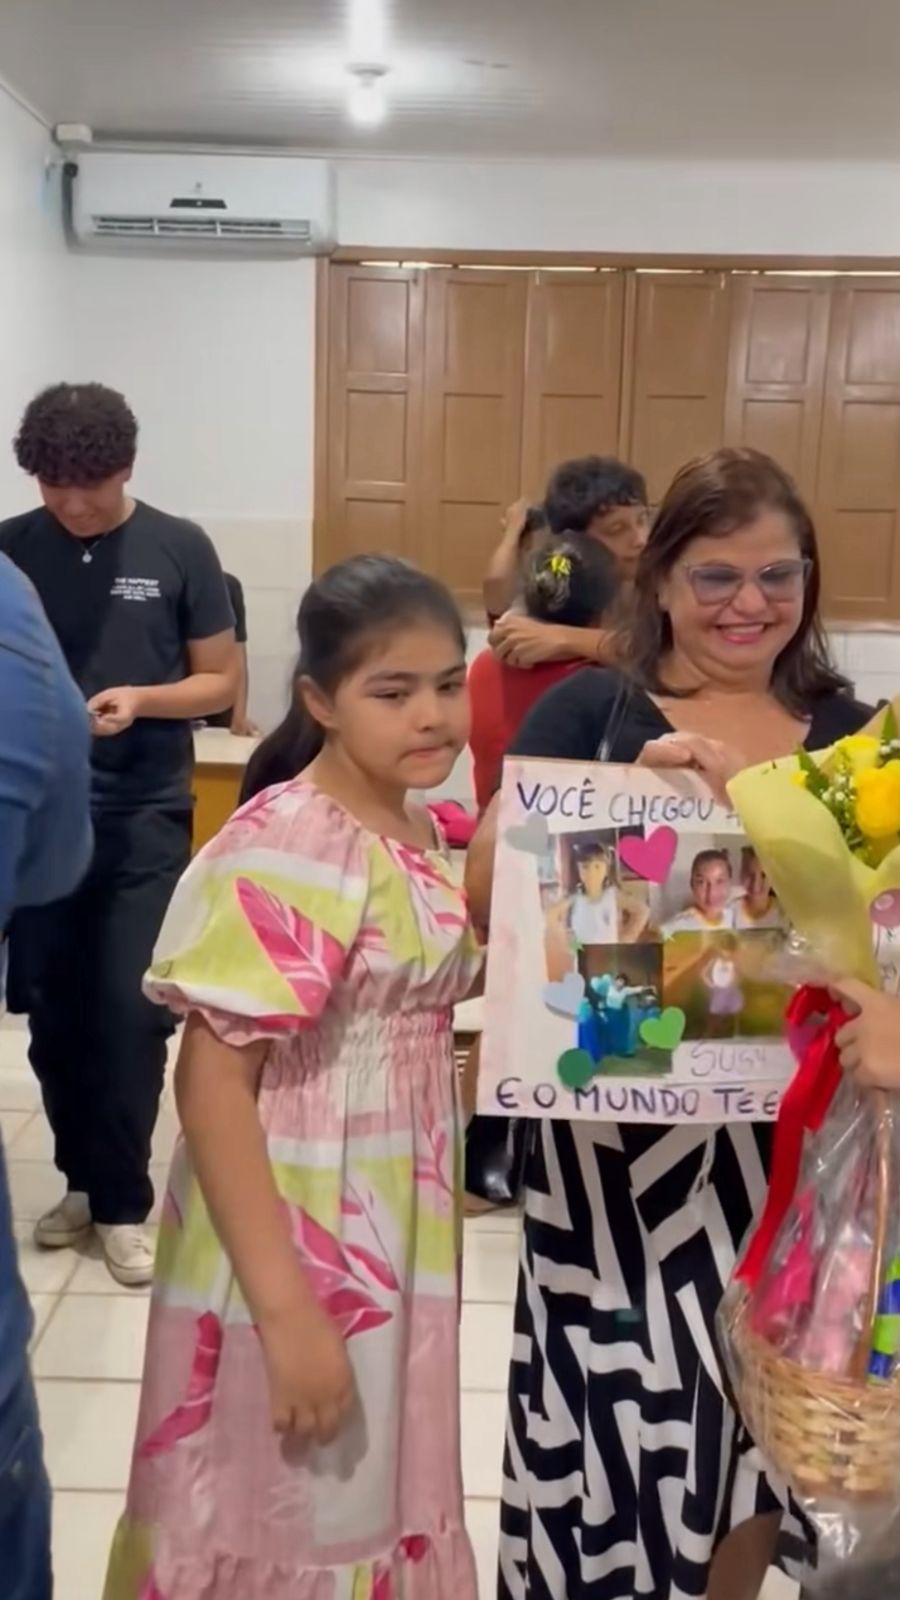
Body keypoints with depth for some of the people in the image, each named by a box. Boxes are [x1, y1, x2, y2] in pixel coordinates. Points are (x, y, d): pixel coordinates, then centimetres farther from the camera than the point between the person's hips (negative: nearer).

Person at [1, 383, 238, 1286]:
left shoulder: (179, 549, -2)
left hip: (145, 816, -2)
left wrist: (140, 698, -16)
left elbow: (220, 682, 2)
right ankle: (81, 1180, 29)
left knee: (131, 1012, -2)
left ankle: (122, 1203, 15)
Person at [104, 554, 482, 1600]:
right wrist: (286, 1310, -25)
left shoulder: (415, 829, 3)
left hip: (390, 1233, 8)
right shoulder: (286, 848, -23)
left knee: (368, 1502, 24)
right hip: (292, 1245, -8)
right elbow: (209, 1085, -24)